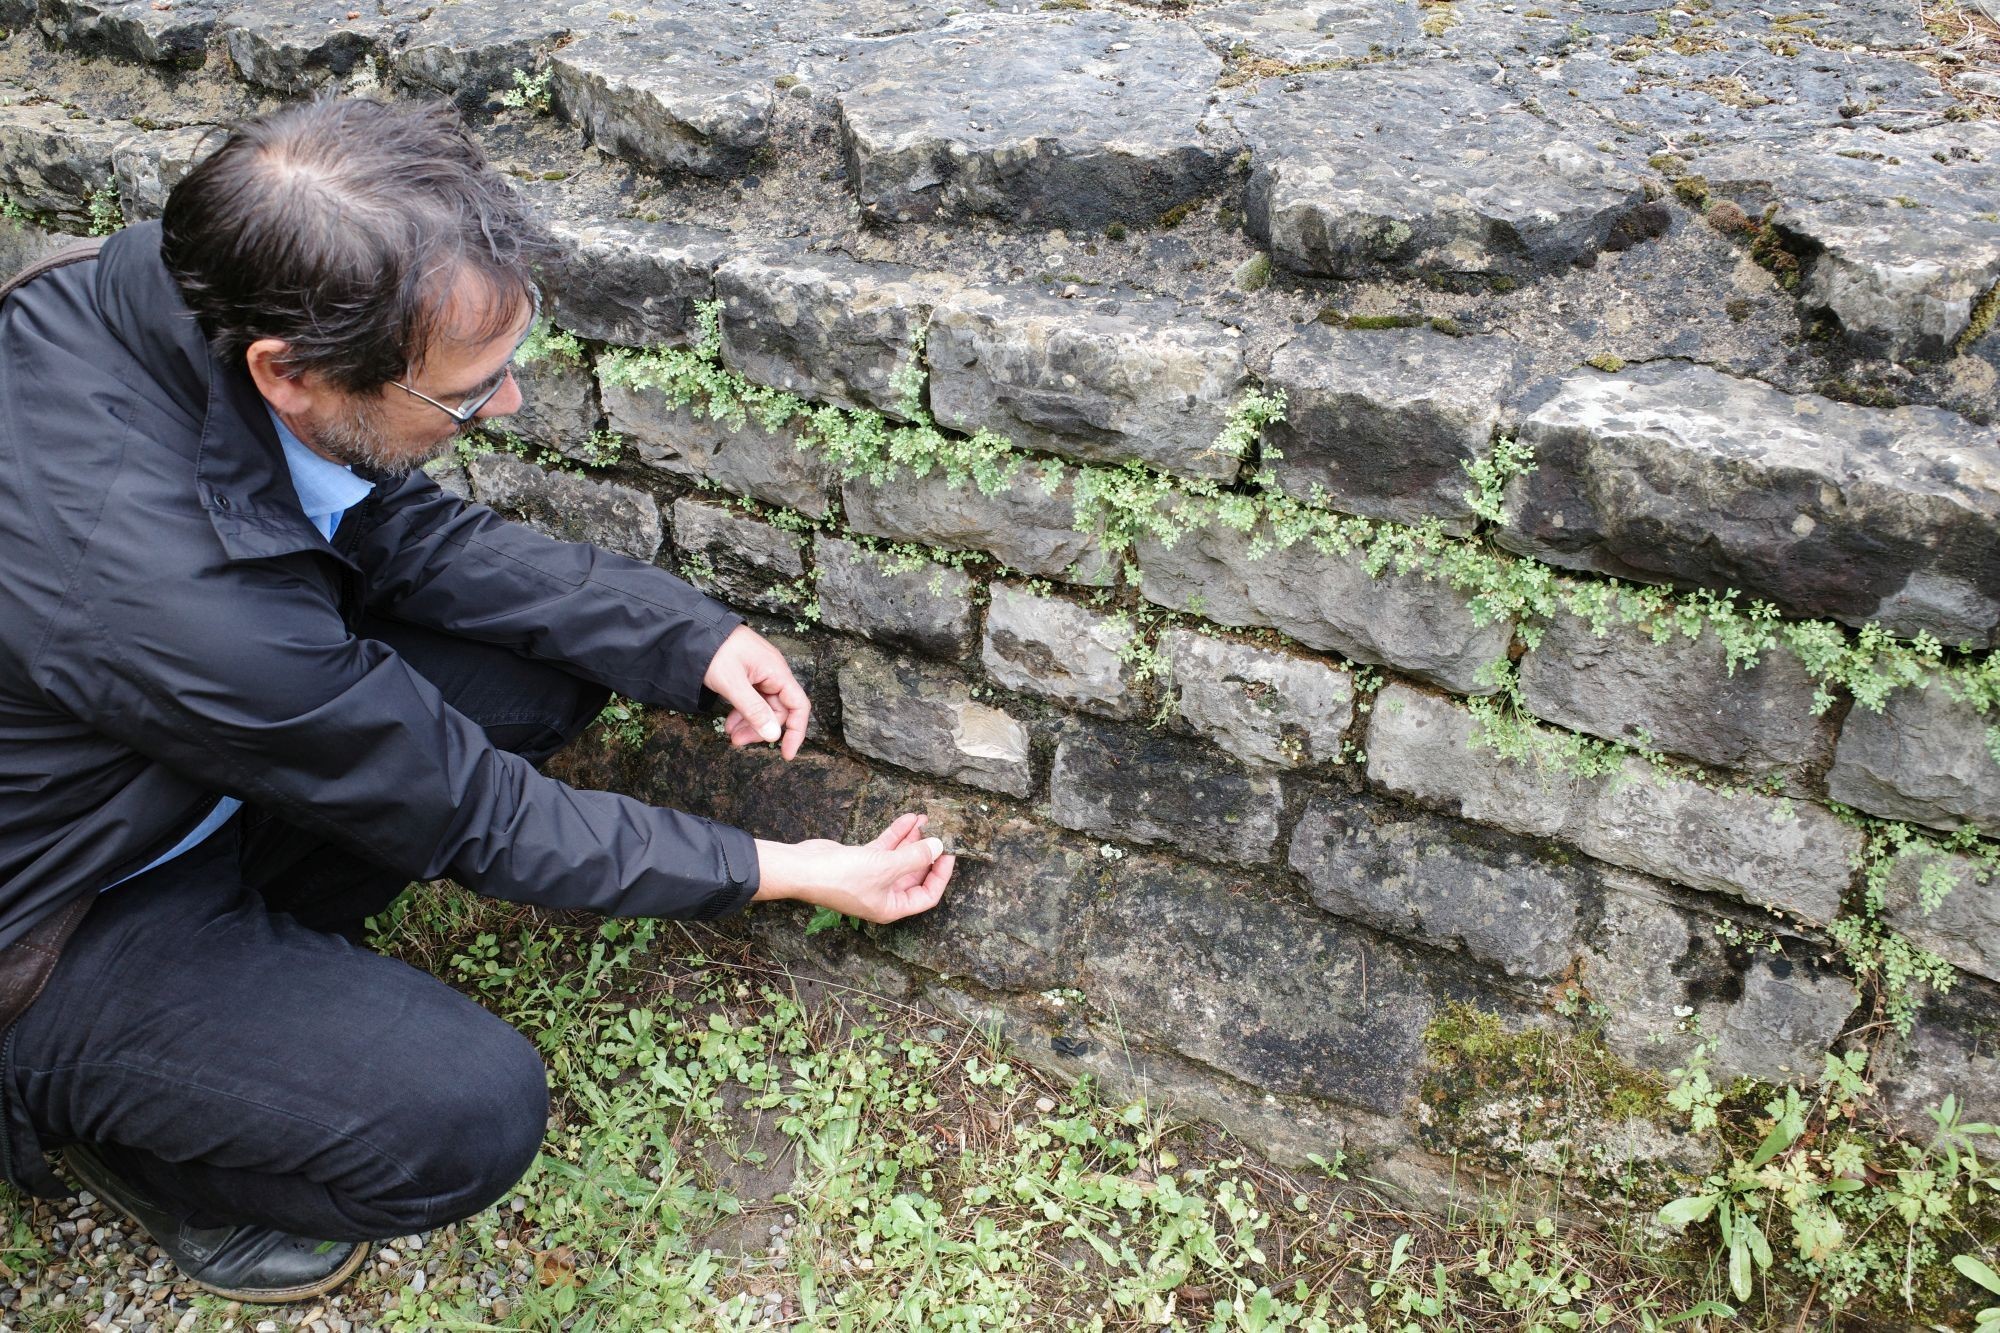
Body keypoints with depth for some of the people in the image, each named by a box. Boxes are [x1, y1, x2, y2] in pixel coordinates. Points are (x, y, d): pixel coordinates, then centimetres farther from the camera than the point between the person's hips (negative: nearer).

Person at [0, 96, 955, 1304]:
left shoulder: (200, 289, -19)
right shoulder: (166, 588, -40)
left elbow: (402, 532, -2)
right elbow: (468, 815, -25)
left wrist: (686, 632, -11)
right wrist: (787, 873, -16)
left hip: (185, 770, 7)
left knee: (558, 652, -5)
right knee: (469, 1116, -25)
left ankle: (249, 942, 8)